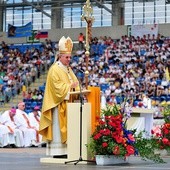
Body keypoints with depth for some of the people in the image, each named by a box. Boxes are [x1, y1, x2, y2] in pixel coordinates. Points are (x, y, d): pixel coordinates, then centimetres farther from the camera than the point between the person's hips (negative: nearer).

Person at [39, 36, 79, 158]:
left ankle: (64, 151, 8)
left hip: (68, 103, 8)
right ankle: (57, 152, -6)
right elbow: (57, 86, -17)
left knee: (66, 128, 6)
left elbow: (74, 81, 16)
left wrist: (76, 88, -4)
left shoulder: (68, 69, 17)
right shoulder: (55, 69, -9)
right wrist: (70, 86, -23)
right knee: (58, 128, -8)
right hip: (58, 104, -8)